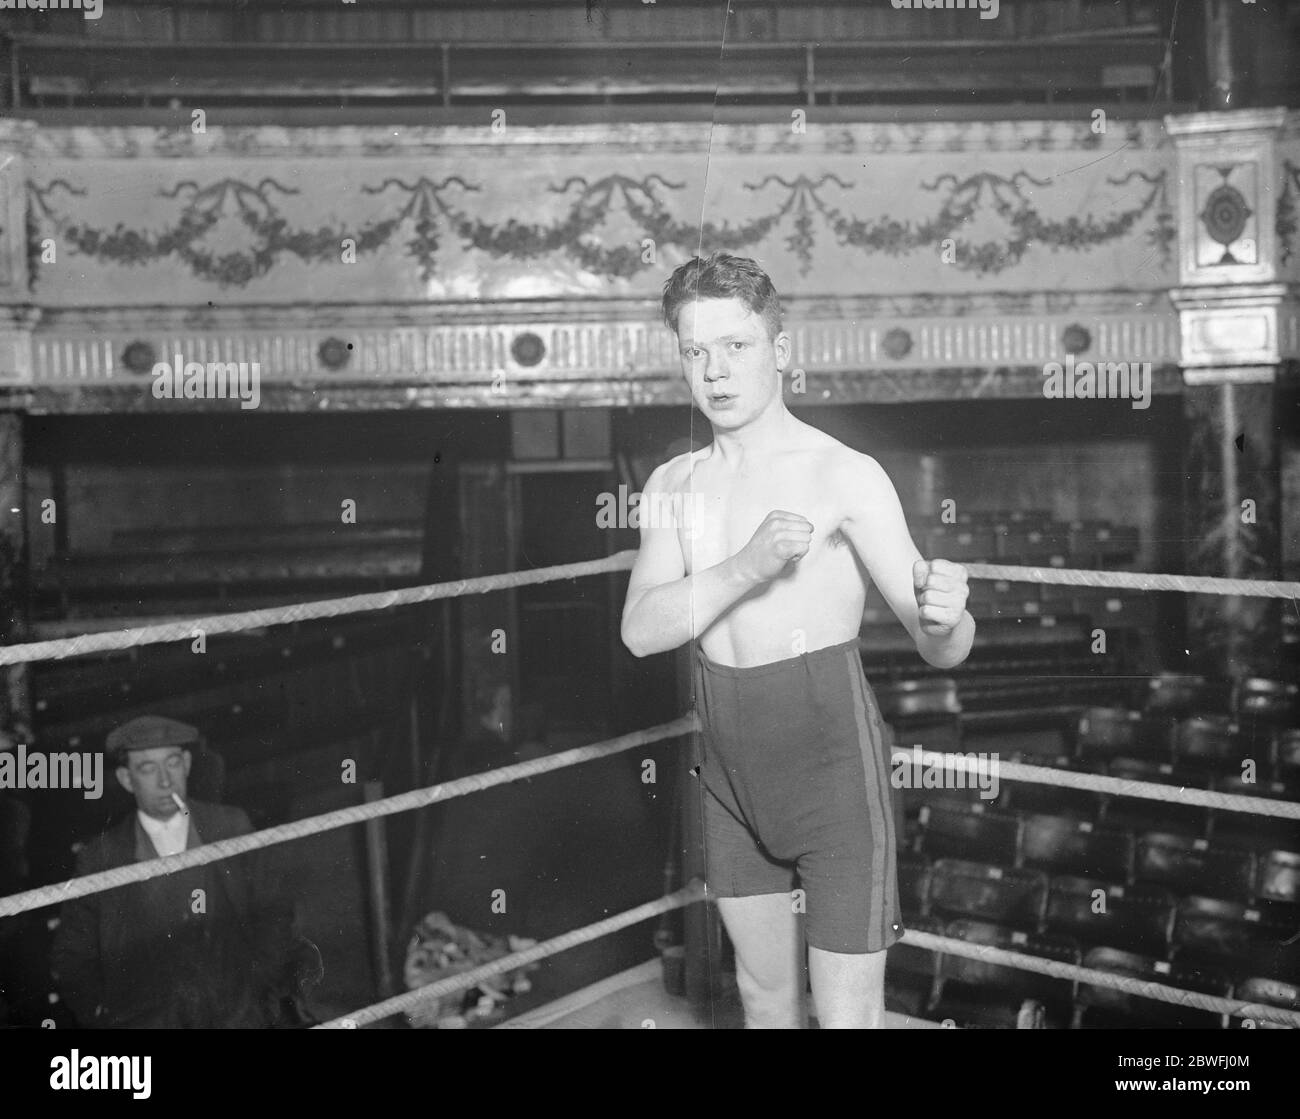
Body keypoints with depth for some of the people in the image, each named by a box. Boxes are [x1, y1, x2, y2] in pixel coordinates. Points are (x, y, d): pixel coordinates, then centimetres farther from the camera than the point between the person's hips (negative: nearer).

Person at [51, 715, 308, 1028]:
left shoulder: (231, 826, 8)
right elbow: (72, 958, 11)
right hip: (146, 1023, -2)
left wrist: (273, 989, 1)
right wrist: (103, 1017, 0)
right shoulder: (99, 858, 4)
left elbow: (270, 914, 11)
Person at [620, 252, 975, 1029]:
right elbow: (642, 631, -11)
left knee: (848, 1015, -2)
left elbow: (940, 648, -18)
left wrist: (945, 619, -42)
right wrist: (748, 565, -27)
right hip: (733, 772, 5)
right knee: (765, 996, 20)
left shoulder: (845, 475, -15)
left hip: (832, 766, -5)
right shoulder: (674, 486, 3)